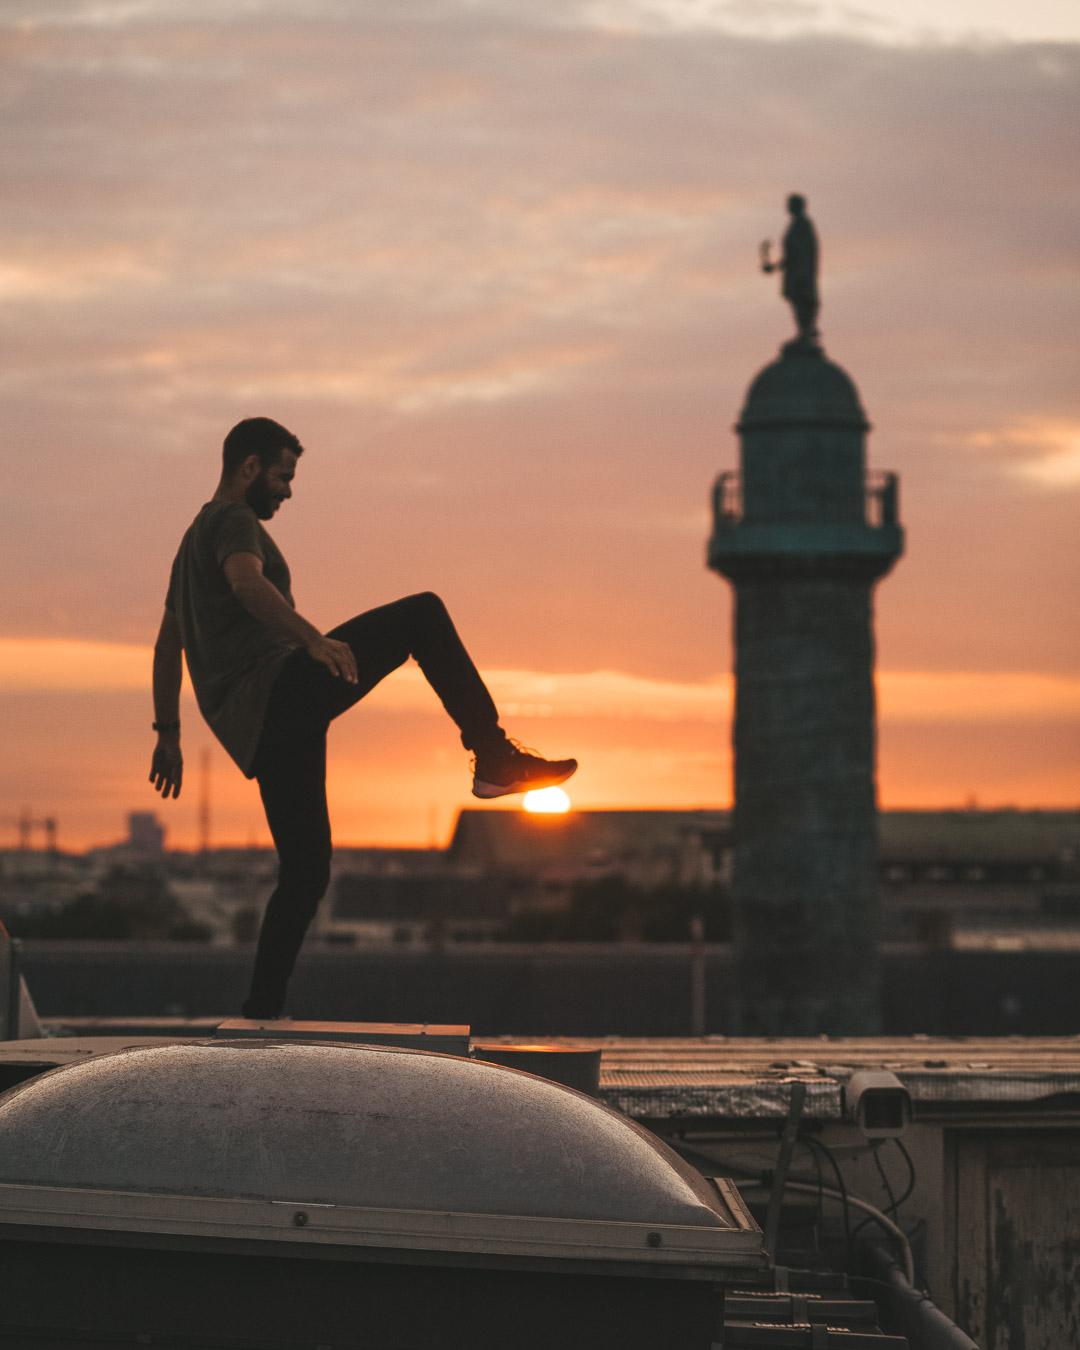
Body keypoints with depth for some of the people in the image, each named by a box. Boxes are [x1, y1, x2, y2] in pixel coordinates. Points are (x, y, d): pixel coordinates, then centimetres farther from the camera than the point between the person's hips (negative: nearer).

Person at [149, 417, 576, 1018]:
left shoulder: (197, 536, 30)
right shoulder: (234, 523, -1)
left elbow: (167, 643, 34)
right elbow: (247, 584, -25)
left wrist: (169, 733, 34)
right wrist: (313, 637, -40)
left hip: (254, 729, 10)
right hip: (276, 689, -10)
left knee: (306, 873, 11)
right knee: (422, 613, -9)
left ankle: (262, 1012, 8)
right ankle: (493, 755, -17)